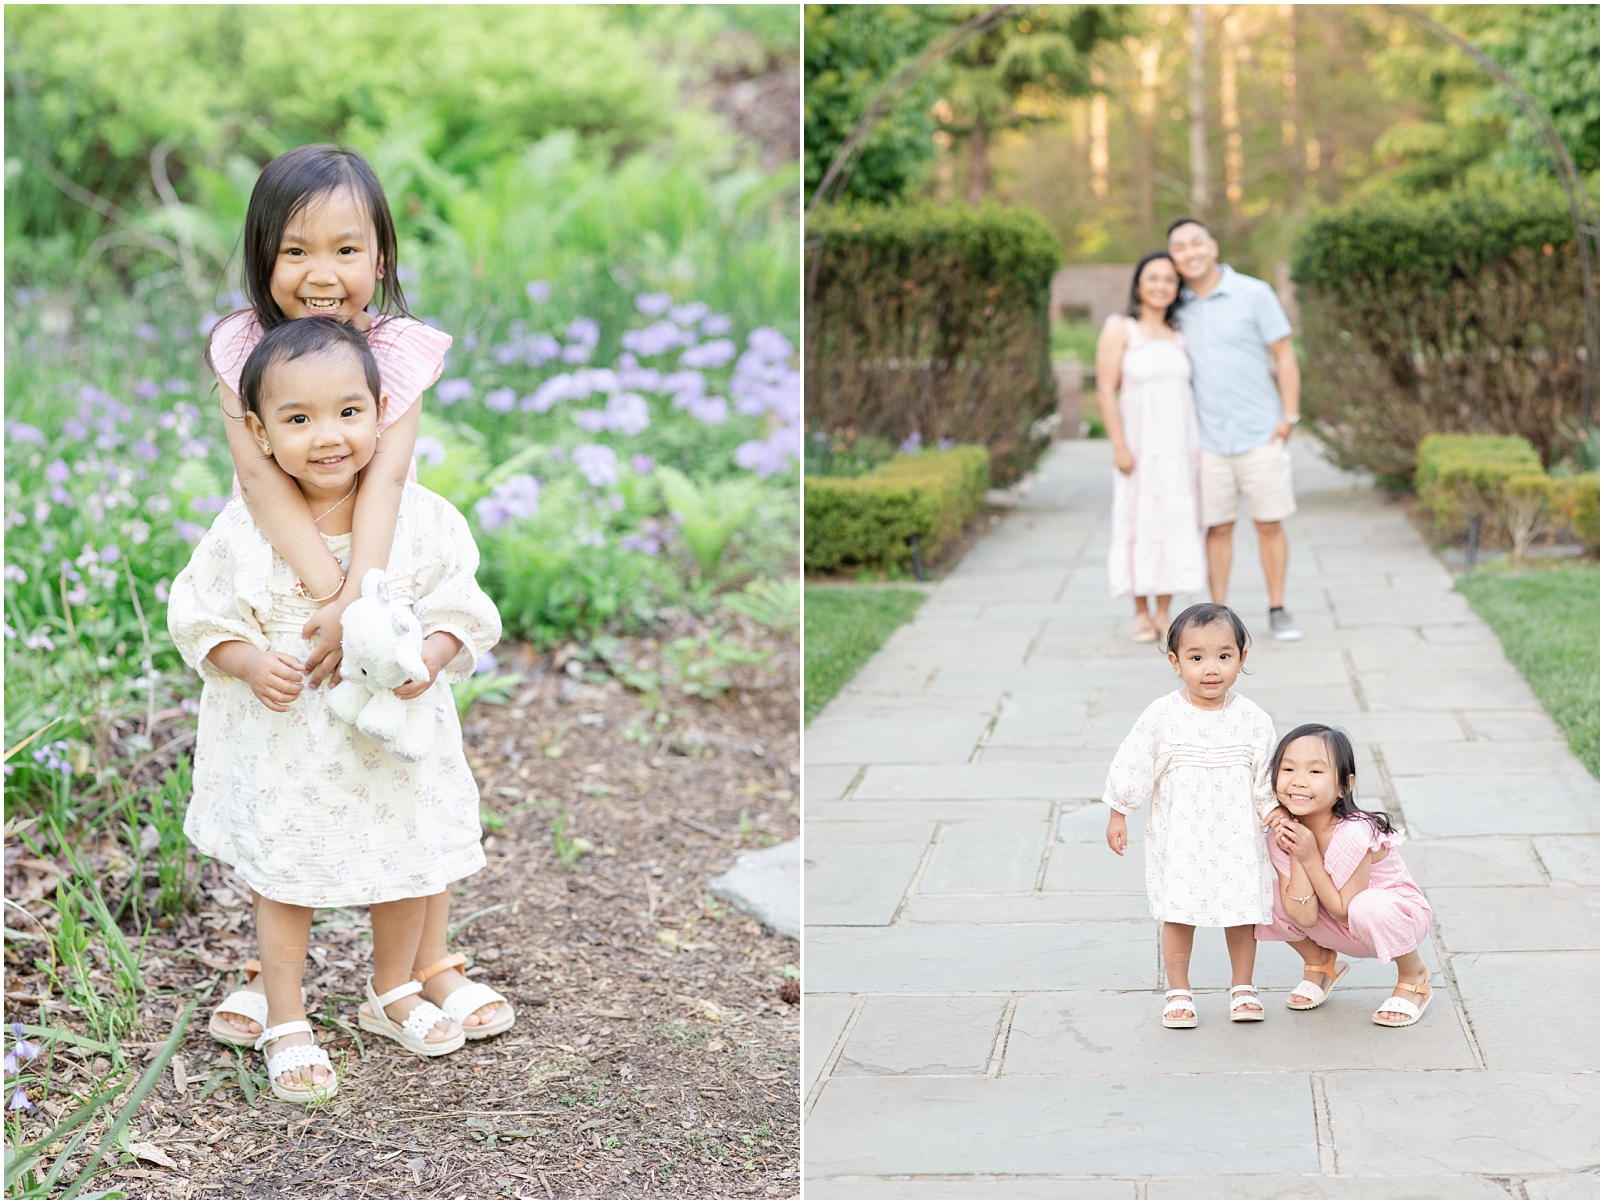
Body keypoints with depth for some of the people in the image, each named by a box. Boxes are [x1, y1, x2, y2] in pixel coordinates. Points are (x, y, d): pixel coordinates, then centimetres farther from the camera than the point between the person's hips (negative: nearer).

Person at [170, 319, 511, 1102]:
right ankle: (284, 1022, 27)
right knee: (283, 875, 10)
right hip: (283, 740, -2)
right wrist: (247, 662, -21)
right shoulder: (246, 528, -12)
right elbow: (198, 615, -3)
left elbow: (459, 607, -5)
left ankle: (393, 993, 41)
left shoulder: (421, 518, -10)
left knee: (407, 861, 16)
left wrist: (431, 656, -24)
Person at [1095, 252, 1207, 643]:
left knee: (1176, 523, 4)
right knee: (1140, 523, 0)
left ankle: (1163, 613, 12)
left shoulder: (1179, 336, 10)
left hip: (1180, 447, 4)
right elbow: (1106, 390, -9)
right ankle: (1141, 613, 11)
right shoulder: (1120, 328, -4)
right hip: (1140, 445, -4)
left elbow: (1187, 389, 13)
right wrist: (1120, 447, -15)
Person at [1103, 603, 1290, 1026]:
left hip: (1236, 838, 1)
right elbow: (1132, 768, -1)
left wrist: (1274, 812, -9)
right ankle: (1178, 993, 19)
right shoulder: (1162, 717, -9)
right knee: (1178, 916, 4)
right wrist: (1117, 815, 2)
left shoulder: (1252, 721, -5)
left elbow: (1265, 778, 3)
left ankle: (1243, 988, 27)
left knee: (1242, 913, 10)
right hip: (1178, 838, -1)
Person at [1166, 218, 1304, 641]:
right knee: (1217, 527, 4)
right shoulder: (1180, 307, 6)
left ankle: (1278, 611, 13)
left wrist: (1289, 417, -7)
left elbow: (1284, 355, -1)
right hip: (1207, 439, 2)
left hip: (1260, 433, -2)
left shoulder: (1253, 293, -3)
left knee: (1269, 524, 2)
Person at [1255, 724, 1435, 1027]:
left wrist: (1310, 857, -30)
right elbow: (1304, 916, -19)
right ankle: (1320, 963, 13)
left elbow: (1344, 909, -26)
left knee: (1368, 908, -39)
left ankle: (1412, 975, -7)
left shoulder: (1352, 834, -31)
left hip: (1397, 916, -5)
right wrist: (1295, 857, -27)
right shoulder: (1282, 834, -15)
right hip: (1340, 930, 5)